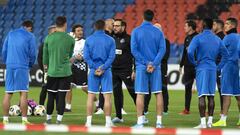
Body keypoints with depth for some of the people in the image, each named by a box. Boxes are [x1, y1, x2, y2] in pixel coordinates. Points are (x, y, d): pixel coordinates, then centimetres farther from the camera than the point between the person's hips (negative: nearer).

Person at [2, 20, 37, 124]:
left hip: (10, 66, 4)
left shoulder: (10, 34, 13)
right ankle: (24, 119, -8)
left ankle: (5, 119, 4)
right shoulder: (30, 36, 1)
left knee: (8, 93, 5)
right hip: (23, 67, -4)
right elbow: (32, 53, 0)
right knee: (23, 93, -4)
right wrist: (30, 65, 15)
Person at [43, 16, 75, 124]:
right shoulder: (70, 39, -4)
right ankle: (59, 119, -2)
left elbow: (45, 54, 8)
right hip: (65, 72, -1)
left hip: (52, 72, 1)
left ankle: (48, 118, 16)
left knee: (51, 96, 9)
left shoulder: (48, 38, -3)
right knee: (61, 96, 0)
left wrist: (45, 65, 26)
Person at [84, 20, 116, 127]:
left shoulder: (89, 40, 3)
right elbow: (111, 57, -7)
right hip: (106, 71, -1)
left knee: (91, 96, 5)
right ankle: (108, 121, -3)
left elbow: (86, 56, -5)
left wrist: (95, 68, -7)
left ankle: (89, 121, 2)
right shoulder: (110, 40, 0)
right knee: (107, 96, 0)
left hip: (93, 70, 1)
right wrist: (103, 68, -10)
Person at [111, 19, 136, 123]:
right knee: (117, 93, 8)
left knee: (133, 92, -7)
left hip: (126, 71, -5)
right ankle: (118, 116, 14)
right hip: (113, 71, 5)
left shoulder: (128, 39, -5)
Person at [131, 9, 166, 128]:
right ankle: (159, 121, 3)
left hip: (141, 66, -1)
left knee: (140, 94, 0)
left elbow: (134, 50, -7)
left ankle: (140, 121, -4)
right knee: (158, 93, 5)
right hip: (155, 67, 1)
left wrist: (146, 63, -8)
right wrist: (153, 64, -10)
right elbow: (162, 49, -4)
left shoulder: (136, 31, -1)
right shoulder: (158, 32, 4)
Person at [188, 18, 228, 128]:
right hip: (213, 69, 5)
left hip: (201, 68, -5)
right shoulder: (217, 39, 11)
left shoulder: (198, 38, -6)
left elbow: (190, 52, -18)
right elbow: (225, 54, 13)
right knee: (211, 96, 10)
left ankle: (203, 122, -13)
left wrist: (194, 63, -3)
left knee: (201, 96, -7)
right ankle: (210, 121, 11)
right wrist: (219, 67, 14)